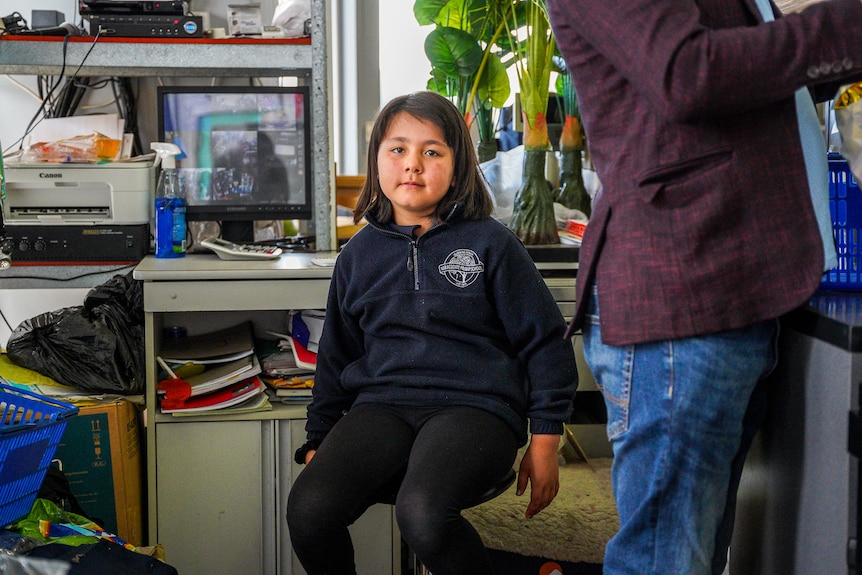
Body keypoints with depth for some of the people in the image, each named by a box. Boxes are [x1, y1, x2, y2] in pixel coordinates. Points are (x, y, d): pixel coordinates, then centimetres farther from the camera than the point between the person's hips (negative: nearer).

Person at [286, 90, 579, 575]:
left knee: (421, 513, -35)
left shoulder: (490, 244, 5)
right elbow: (337, 354, 25)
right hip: (382, 406, 4)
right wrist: (320, 440, 20)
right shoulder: (360, 255, 17)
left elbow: (545, 341, 7)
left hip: (475, 406, -3)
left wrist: (545, 442, 3)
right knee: (308, 510, -25)